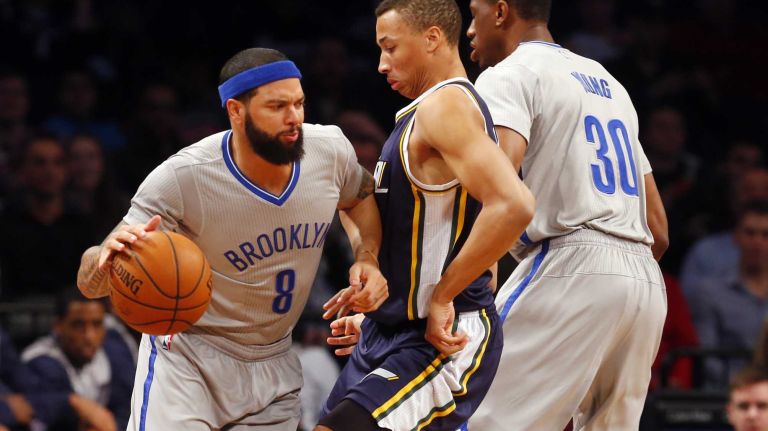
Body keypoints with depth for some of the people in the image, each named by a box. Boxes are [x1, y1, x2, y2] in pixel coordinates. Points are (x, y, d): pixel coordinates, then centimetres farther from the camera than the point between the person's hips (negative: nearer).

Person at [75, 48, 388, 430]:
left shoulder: (330, 149, -12)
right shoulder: (181, 179, -25)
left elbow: (360, 197, 14)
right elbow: (90, 283, -23)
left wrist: (367, 258, -6)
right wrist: (106, 257, -47)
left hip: (272, 365, 5)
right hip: (187, 352, -5)